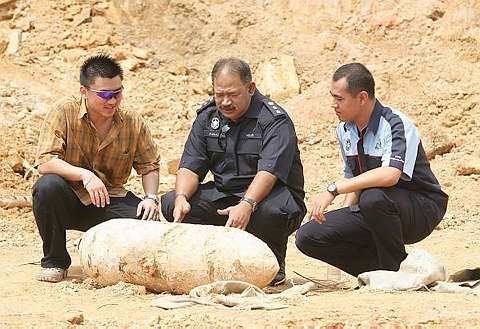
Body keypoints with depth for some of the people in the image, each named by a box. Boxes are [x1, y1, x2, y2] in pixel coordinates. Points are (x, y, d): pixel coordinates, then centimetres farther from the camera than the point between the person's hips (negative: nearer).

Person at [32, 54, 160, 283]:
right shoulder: (64, 114, -12)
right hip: (69, 201, -2)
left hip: (109, 201, 2)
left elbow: (149, 166, 10)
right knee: (48, 185, -35)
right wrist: (84, 174, -36)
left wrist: (151, 198, -10)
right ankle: (54, 262, -13)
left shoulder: (134, 124, -1)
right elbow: (45, 162, -21)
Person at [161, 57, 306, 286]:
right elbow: (190, 166, 0)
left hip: (263, 195, -5)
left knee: (271, 211, -40)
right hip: (223, 194, 5)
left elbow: (269, 171, -27)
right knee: (170, 204, -15)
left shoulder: (274, 119, -12)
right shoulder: (207, 117, 6)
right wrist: (182, 197, -22)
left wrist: (246, 205, -44)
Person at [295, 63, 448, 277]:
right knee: (307, 236, -10)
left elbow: (390, 175, -37)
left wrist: (334, 189, -37)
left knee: (373, 197, -39)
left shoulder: (396, 125, -20)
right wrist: (343, 217, 0)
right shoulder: (345, 131, 4)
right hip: (369, 210, 7)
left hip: (420, 209, -7)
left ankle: (396, 269, -15)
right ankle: (380, 268, 1)